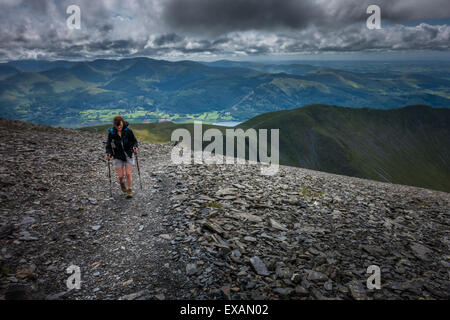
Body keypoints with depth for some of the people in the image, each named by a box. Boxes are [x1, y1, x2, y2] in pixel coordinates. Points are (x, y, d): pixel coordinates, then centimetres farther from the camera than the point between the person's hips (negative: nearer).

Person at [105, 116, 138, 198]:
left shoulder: (128, 131, -9)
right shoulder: (111, 133, -9)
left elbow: (134, 141, 0)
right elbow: (108, 145, -3)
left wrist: (135, 147, -20)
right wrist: (108, 154, -20)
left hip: (128, 155, 0)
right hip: (118, 156, 0)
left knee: (128, 173, -5)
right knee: (121, 175, -1)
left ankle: (129, 191, 13)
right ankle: (121, 182, 36)